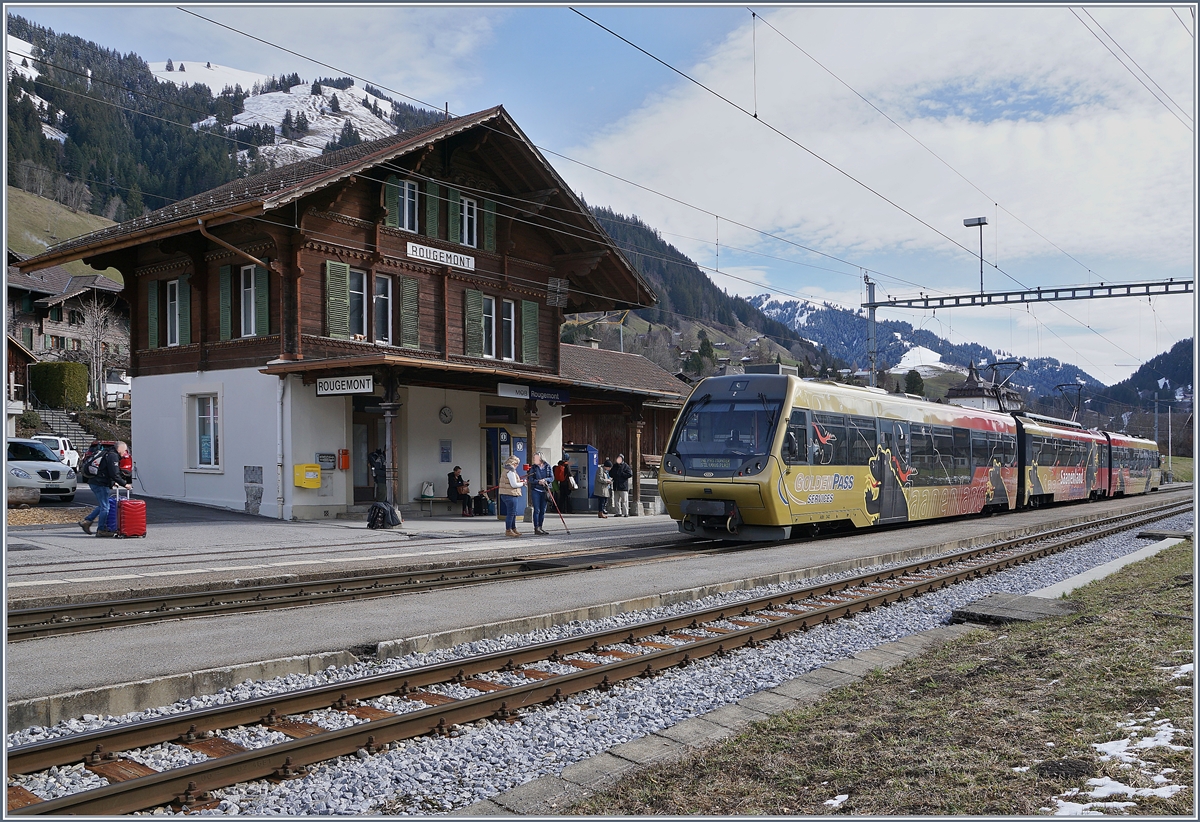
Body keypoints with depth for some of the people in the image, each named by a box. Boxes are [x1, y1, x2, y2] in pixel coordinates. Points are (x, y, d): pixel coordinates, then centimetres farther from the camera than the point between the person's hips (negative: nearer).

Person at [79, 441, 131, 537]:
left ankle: (86, 521, 19)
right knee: (105, 507, -3)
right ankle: (101, 530, 2)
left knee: (102, 505, 19)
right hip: (100, 484, -10)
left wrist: (112, 483, 26)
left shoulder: (108, 454, 19)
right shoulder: (113, 456, -13)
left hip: (94, 482, 10)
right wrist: (125, 484, -12)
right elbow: (115, 474, -19)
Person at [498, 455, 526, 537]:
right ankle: (508, 531, 0)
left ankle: (513, 529, 26)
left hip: (507, 494, 11)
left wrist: (519, 480, 11)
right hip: (510, 494, -11)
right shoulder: (510, 471, -16)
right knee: (511, 513, -5)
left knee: (513, 513, 18)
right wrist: (522, 483, -4)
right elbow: (514, 484, -18)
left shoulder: (507, 470, 17)